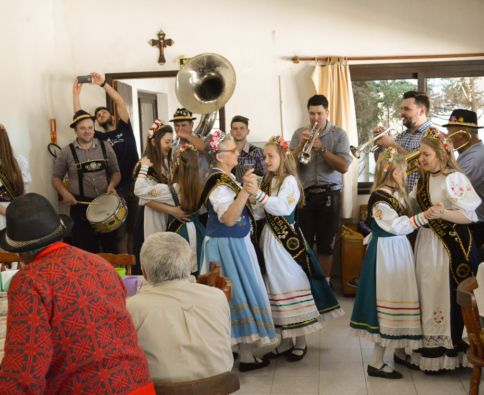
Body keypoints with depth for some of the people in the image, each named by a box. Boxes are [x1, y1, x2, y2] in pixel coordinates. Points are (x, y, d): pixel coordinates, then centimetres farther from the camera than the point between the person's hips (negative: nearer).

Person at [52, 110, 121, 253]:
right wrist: (65, 193, -13)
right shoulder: (66, 152, -2)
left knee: (110, 246, 10)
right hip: (81, 206, -2)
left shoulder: (105, 147, 3)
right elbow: (56, 178, 5)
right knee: (86, 250, 6)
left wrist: (112, 185, -10)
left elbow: (116, 172, 10)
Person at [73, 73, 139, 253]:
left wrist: (103, 84, -7)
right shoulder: (100, 138, 8)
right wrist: (76, 94, -6)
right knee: (121, 229, 4)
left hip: (135, 184, 0)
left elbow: (120, 101, -2)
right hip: (116, 188, 0)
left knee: (137, 226, 6)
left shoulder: (124, 128, 9)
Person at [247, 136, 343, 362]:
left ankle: (301, 343, 12)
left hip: (287, 238, -8)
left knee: (292, 284, -1)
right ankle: (285, 342, 21)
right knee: (277, 285, 11)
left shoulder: (289, 181, -12)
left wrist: (260, 195, -34)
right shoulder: (269, 181, 13)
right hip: (271, 236, 8)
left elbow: (283, 207, -27)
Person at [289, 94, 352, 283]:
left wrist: (321, 149, -16)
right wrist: (301, 144, -12)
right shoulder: (299, 133, 7)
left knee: (326, 243, 4)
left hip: (329, 194, -1)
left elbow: (344, 166, -9)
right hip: (304, 193, 1)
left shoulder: (339, 134, 1)